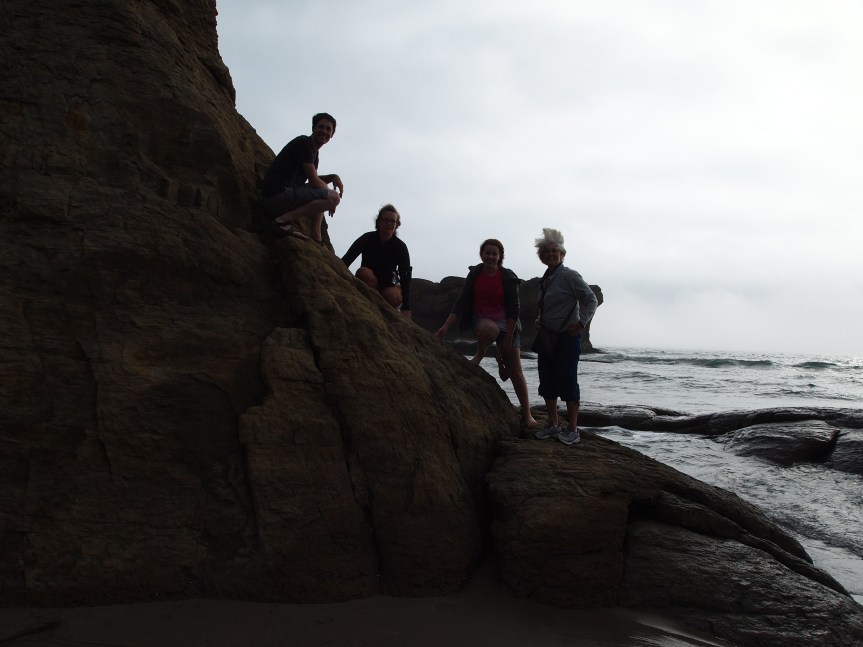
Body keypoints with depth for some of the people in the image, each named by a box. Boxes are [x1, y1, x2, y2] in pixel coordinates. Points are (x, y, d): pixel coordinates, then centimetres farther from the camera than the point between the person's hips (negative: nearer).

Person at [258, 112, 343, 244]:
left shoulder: (313, 152, 23)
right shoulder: (303, 143, -6)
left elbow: (313, 180, 30)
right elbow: (314, 181, -9)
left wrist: (333, 177, 12)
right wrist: (331, 196, 4)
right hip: (277, 196, -10)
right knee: (334, 197, -18)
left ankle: (316, 238, 9)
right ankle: (285, 219, -21)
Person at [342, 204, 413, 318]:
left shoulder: (400, 246, -12)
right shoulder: (367, 238, -13)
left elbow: (405, 277, -20)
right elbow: (346, 260, -23)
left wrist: (406, 309, -31)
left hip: (389, 284, 0)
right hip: (368, 282, 0)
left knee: (393, 296, -35)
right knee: (363, 272, -33)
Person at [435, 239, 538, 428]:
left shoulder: (508, 277, -10)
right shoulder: (474, 274, -5)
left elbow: (514, 308, -9)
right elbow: (461, 302, -7)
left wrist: (509, 338, -13)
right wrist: (446, 326, -18)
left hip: (505, 322, 0)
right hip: (481, 319, 0)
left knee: (516, 371, -4)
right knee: (489, 329, -41)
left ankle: (527, 414, 7)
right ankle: (480, 355, -10)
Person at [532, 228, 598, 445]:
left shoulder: (570, 276, -11)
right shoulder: (545, 280, 11)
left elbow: (591, 300, -12)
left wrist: (581, 322, -23)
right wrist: (541, 321, 12)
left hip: (567, 338, -8)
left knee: (568, 382, -4)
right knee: (547, 382, 10)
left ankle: (573, 430, 5)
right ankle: (553, 426, 21)